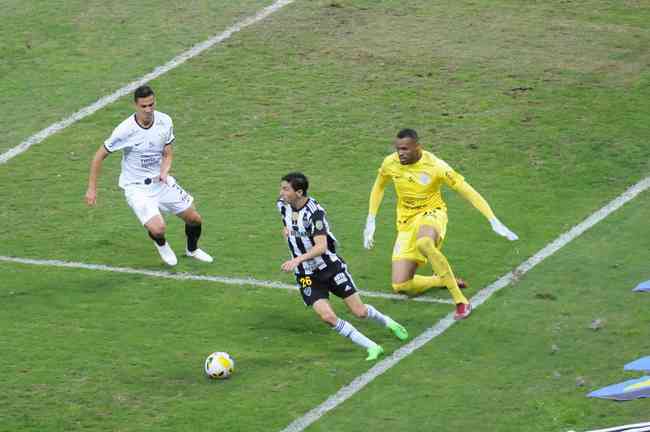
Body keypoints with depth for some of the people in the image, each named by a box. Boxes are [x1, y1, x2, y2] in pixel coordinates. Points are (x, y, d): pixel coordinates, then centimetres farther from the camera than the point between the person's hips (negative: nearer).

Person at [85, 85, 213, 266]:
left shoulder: (165, 121, -8)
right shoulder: (125, 130, -22)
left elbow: (167, 154, 3)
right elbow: (99, 156, -11)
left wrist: (164, 172, -19)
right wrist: (92, 188, -11)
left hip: (161, 181, 5)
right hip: (136, 188, -5)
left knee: (194, 219, 7)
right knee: (158, 228, -23)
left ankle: (192, 249, 41)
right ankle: (161, 245, 16)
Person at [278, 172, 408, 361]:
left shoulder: (314, 212, -24)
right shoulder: (282, 204, -4)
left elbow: (321, 247, -33)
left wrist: (298, 259, -45)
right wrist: (286, 228, 3)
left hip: (330, 266, -5)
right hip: (306, 275, 5)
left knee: (360, 312, 1)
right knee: (327, 316, -16)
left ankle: (387, 322, 37)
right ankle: (372, 348, -6)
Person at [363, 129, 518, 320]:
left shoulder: (434, 166, -21)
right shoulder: (390, 163, -8)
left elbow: (467, 191, -19)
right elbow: (378, 187, 14)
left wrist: (494, 222, -25)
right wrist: (370, 222, 9)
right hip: (406, 222, 5)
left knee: (424, 243, -44)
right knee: (400, 286, -9)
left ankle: (461, 301, -36)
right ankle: (444, 279, 20)